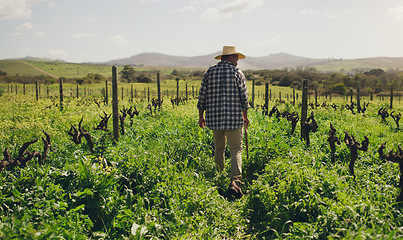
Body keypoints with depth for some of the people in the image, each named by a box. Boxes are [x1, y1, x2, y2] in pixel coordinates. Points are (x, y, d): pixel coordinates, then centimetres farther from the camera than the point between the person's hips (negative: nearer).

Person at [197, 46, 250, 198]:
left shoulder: (209, 73, 8)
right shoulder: (237, 73, -1)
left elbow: (202, 96, 8)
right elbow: (244, 97, 0)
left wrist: (201, 116, 17)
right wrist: (245, 117, 13)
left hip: (214, 117, 4)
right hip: (234, 118, -3)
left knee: (218, 148, 17)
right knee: (235, 150, -2)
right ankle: (235, 181, -18)